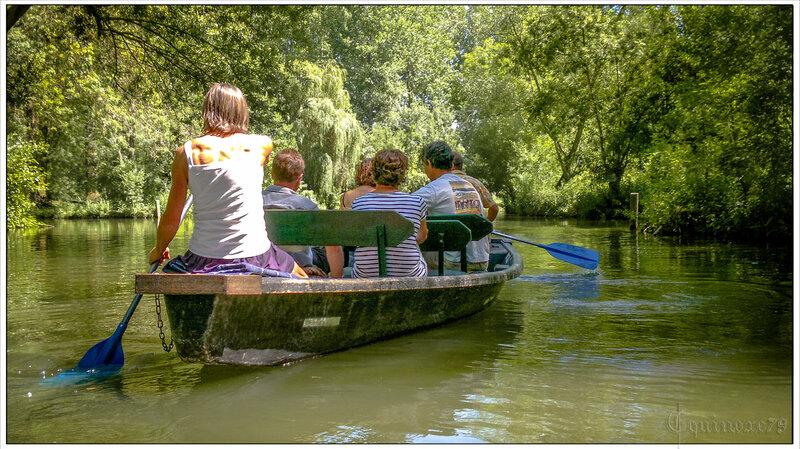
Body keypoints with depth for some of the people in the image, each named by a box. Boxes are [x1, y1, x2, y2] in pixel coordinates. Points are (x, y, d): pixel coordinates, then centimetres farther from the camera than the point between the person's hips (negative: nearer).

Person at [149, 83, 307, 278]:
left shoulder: (187, 153, -3)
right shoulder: (261, 145, -4)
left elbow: (171, 220, 1)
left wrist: (158, 250, 20)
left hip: (203, 262, 1)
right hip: (254, 256, 0)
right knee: (302, 279, 27)